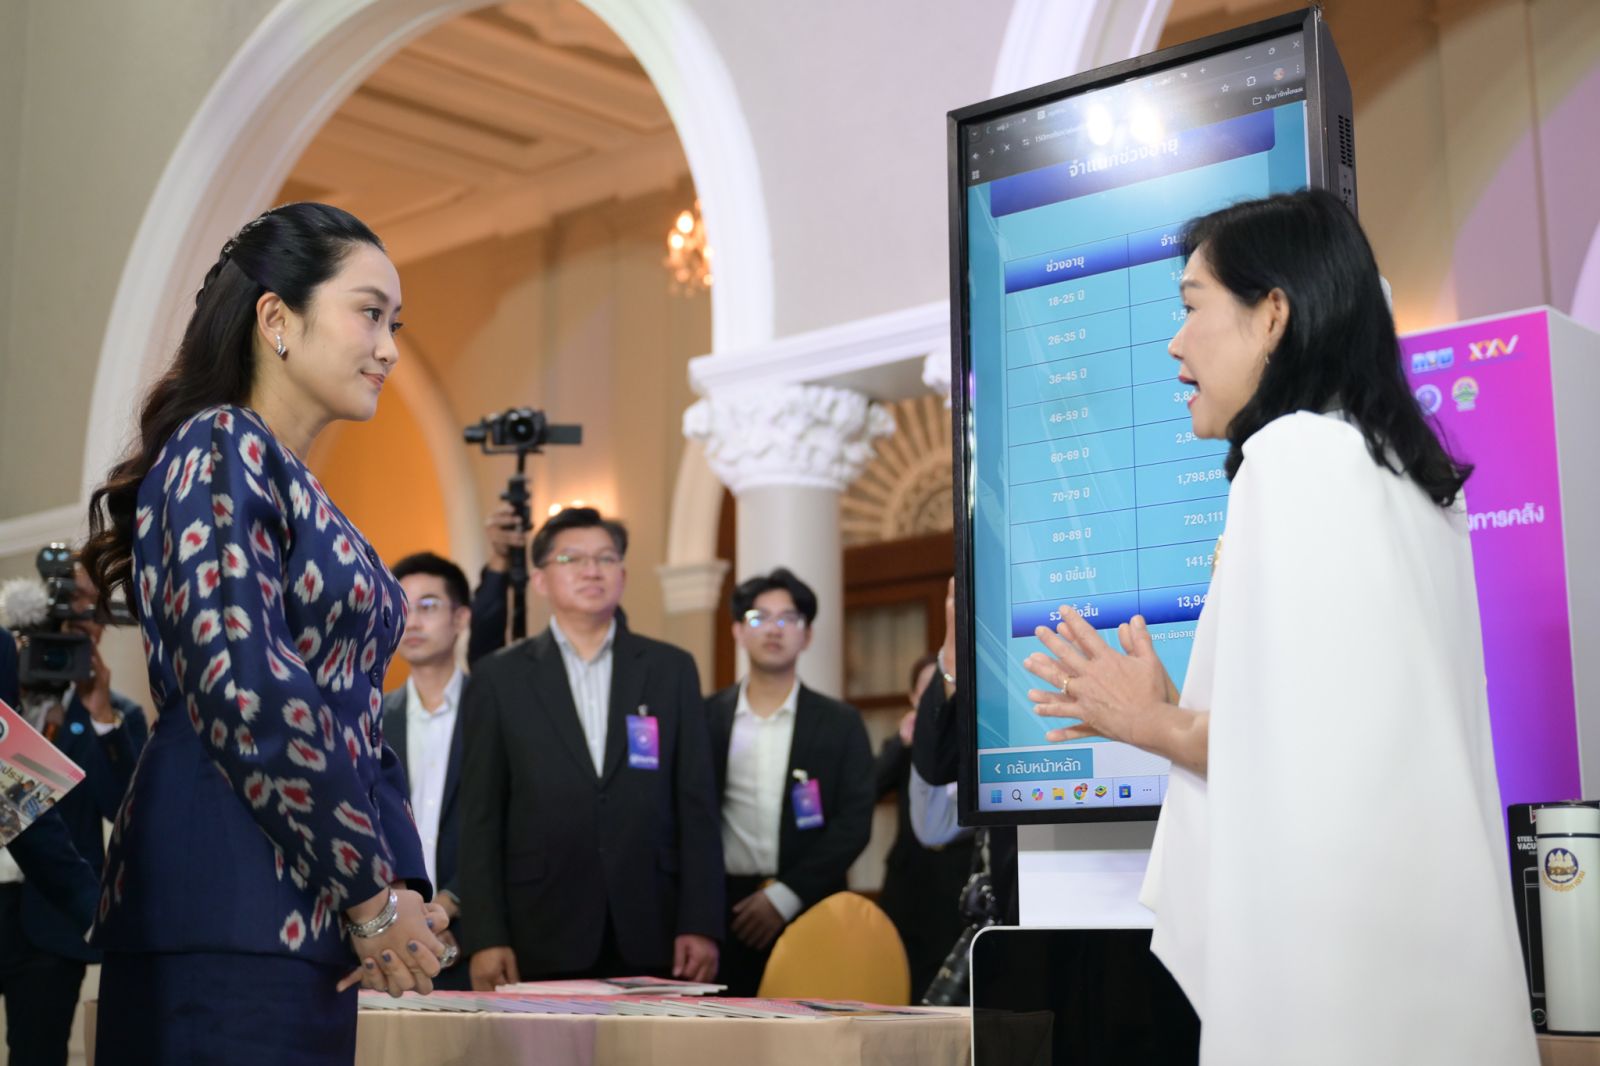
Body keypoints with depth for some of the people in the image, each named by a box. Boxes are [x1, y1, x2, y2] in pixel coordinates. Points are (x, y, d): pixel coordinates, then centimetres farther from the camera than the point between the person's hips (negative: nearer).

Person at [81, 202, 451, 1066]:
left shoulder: (298, 494, 21)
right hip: (232, 918, -9)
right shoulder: (221, 451, -7)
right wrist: (373, 893, -13)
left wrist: (402, 882, 3)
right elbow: (245, 692, -18)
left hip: (302, 921, 9)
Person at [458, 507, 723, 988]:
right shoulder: (499, 677, 5)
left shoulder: (671, 669, 9)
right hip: (542, 939, -1)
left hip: (652, 937, 1)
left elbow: (696, 805, 6)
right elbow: (481, 819, 3)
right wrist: (485, 938, -4)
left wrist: (701, 925, -1)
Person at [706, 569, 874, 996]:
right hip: (725, 910, 1)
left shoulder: (840, 723, 7)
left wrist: (787, 895, -10)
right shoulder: (707, 717, 9)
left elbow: (854, 823, -1)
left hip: (809, 911, 0)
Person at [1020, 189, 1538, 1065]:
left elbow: (1303, 754, -18)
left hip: (1337, 951, -8)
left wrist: (1154, 725, -2)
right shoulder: (1411, 475, 15)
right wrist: (1180, 713, 20)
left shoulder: (1293, 452, -11)